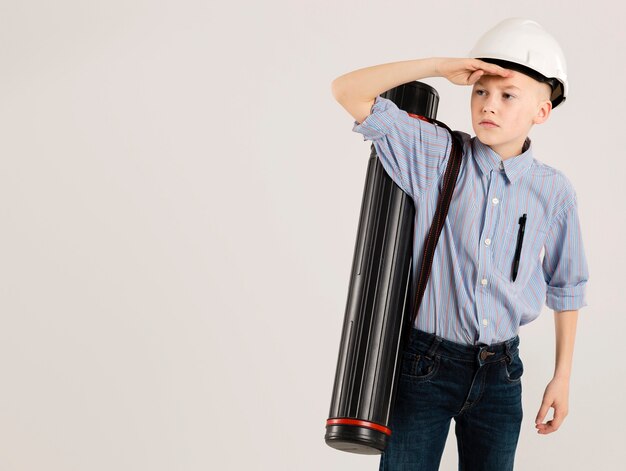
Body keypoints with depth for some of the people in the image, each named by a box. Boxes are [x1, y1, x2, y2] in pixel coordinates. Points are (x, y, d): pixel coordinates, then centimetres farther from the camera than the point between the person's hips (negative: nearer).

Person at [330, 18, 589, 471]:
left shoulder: (554, 191, -1)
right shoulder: (437, 155, -6)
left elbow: (565, 286, 10)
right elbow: (348, 91, -11)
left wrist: (562, 377, 11)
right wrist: (440, 66, -17)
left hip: (500, 373, 2)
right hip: (424, 365, -2)